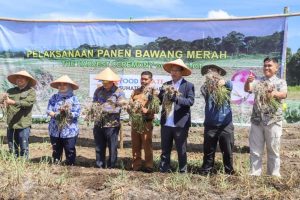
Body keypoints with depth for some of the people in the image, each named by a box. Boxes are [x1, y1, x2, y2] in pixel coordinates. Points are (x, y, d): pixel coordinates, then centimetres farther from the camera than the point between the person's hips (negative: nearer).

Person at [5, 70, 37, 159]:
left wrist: (13, 102, -25)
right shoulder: (10, 91, 14)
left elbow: (28, 102, -14)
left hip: (23, 125, -4)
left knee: (24, 148, 0)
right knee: (12, 148, 11)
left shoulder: (31, 91, 2)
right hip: (11, 124, 4)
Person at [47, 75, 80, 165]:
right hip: (55, 131, 3)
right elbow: (49, 110, -1)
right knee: (56, 151, 15)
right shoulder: (54, 97, 8)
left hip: (70, 131, -3)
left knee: (70, 151, 2)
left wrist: (67, 112, -19)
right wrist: (56, 114, -19)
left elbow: (77, 113, -9)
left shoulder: (74, 98, -2)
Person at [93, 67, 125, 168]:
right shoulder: (98, 90, 10)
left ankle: (111, 167, 17)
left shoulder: (119, 92, -4)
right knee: (99, 148, 12)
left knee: (112, 148, 5)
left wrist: (103, 109, -19)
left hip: (112, 125, -4)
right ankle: (99, 167, 25)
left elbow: (118, 109, -11)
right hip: (98, 124, 4)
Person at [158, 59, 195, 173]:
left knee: (181, 150, 5)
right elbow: (159, 100, 8)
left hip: (180, 124, -4)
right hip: (166, 123, 4)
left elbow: (191, 101, -13)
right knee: (165, 149, 12)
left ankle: (183, 171, 17)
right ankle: (164, 170, 22)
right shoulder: (166, 85, 12)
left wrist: (176, 98, -25)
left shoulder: (188, 86, -1)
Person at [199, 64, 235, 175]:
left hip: (225, 125, 0)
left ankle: (229, 171, 22)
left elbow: (230, 85, -22)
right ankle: (206, 170, 20)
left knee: (227, 150, 8)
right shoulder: (206, 87, 1)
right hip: (210, 125, 0)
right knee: (208, 150, 9)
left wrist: (224, 82, -46)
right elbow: (203, 91, -22)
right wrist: (208, 86, -46)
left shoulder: (225, 87, 1)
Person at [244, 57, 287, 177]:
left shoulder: (280, 82, 3)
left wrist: (274, 93, -40)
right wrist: (248, 82, -31)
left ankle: (273, 175, 20)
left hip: (273, 121, -2)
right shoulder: (258, 81, 9)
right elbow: (247, 89, -8)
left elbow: (284, 94, -17)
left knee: (273, 150, 8)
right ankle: (254, 174, 17)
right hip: (257, 120, 2)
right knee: (255, 150, 7)